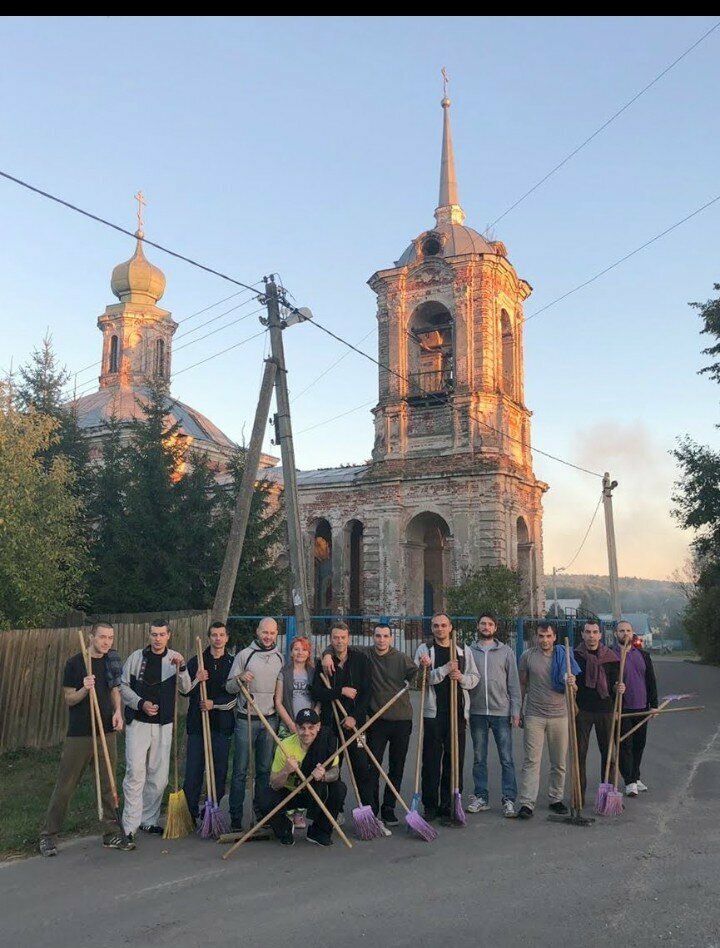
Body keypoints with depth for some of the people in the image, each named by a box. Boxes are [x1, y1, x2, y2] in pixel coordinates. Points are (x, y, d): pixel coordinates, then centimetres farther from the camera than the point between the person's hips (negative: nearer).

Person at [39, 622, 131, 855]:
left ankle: (111, 834, 17)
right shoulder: (75, 663, -8)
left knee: (107, 785, 9)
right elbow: (69, 699, -6)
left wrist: (118, 711, -1)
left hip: (106, 731, 4)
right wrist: (84, 689, -25)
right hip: (79, 733, -4)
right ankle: (48, 835, 15)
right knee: (65, 786, 2)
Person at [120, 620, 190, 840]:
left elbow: (186, 688, -8)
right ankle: (130, 826, -2)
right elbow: (123, 686, 3)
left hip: (163, 725, 2)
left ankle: (149, 820, 22)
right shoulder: (137, 657, -1)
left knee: (159, 777, 7)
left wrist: (181, 667, -25)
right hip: (138, 723, -2)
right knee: (135, 772, -9)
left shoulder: (174, 658, 1)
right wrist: (141, 703, -10)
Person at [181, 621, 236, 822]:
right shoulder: (196, 662, 7)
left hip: (222, 724, 0)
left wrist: (215, 703, -13)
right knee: (193, 770, -1)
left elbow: (236, 695, 0)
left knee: (220, 771, 4)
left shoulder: (233, 664, 5)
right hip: (197, 723, 0)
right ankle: (190, 813, 9)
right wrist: (196, 679, -13)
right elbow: (183, 690, 5)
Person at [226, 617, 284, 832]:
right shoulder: (244, 655, -4)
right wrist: (240, 678, -23)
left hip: (270, 720, 4)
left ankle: (261, 813, 19)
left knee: (265, 770, 9)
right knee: (240, 770, -1)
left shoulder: (280, 658, 8)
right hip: (246, 720, -3)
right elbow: (229, 687, -3)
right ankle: (236, 818, 5)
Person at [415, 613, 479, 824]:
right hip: (432, 713, -2)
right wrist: (445, 670, -20)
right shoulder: (424, 650, 3)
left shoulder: (464, 651, 12)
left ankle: (448, 807, 13)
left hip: (457, 712, 2)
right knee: (431, 762, 3)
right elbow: (421, 678, -9)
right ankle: (430, 807, 14)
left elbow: (475, 677, 12)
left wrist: (462, 678, -9)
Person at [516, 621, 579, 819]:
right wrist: (518, 710, 8)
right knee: (532, 760, -6)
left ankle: (555, 799, 23)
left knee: (559, 763, 10)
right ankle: (526, 803, -6)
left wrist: (571, 683, -17)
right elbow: (522, 685, 8)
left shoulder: (563, 656, 3)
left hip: (559, 715, 2)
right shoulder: (527, 656, 0)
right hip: (534, 715, -2)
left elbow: (572, 689, 6)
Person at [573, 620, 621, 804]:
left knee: (608, 752, 6)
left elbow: (615, 682, 10)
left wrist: (618, 687, -12)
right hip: (582, 709, -1)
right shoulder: (575, 656, 1)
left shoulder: (610, 657, 5)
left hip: (605, 709, 1)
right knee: (579, 752, 2)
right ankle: (579, 794, 10)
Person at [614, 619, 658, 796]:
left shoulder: (643, 655, 9)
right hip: (622, 709, -4)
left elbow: (651, 681, 12)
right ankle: (630, 782, 3)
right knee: (625, 745, -3)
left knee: (639, 744, 11)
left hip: (641, 708, 4)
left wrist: (654, 705, 6)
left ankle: (635, 777, 25)